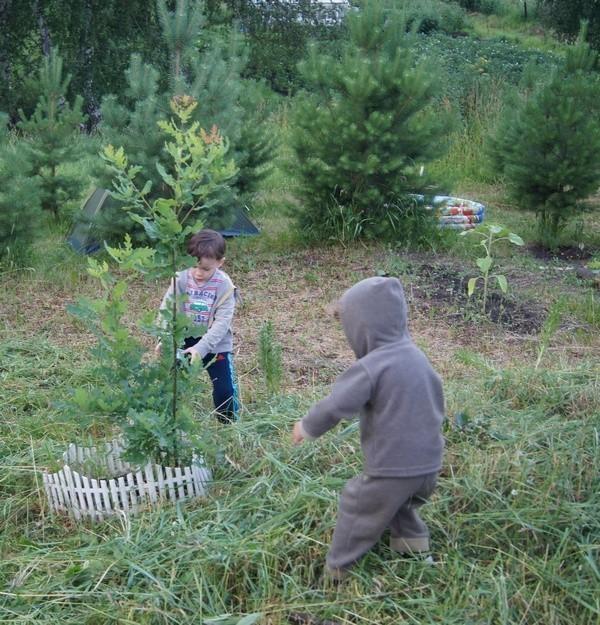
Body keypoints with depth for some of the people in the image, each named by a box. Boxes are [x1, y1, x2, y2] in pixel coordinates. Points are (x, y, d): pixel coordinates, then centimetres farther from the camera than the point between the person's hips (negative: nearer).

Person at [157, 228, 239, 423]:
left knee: (224, 389, -1)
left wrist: (201, 348, -29)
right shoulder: (182, 279, -11)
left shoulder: (224, 286, -18)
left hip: (216, 345, -2)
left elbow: (222, 322, -20)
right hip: (184, 341, 3)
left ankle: (229, 426, 21)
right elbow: (167, 308, -12)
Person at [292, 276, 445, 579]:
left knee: (356, 505, 13)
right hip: (429, 462, 7)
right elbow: (437, 400, 18)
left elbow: (335, 406, -22)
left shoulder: (371, 367, -21)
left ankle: (338, 569, 23)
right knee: (400, 501, 33)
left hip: (391, 466, -7)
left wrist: (307, 427, -3)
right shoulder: (417, 356, 5)